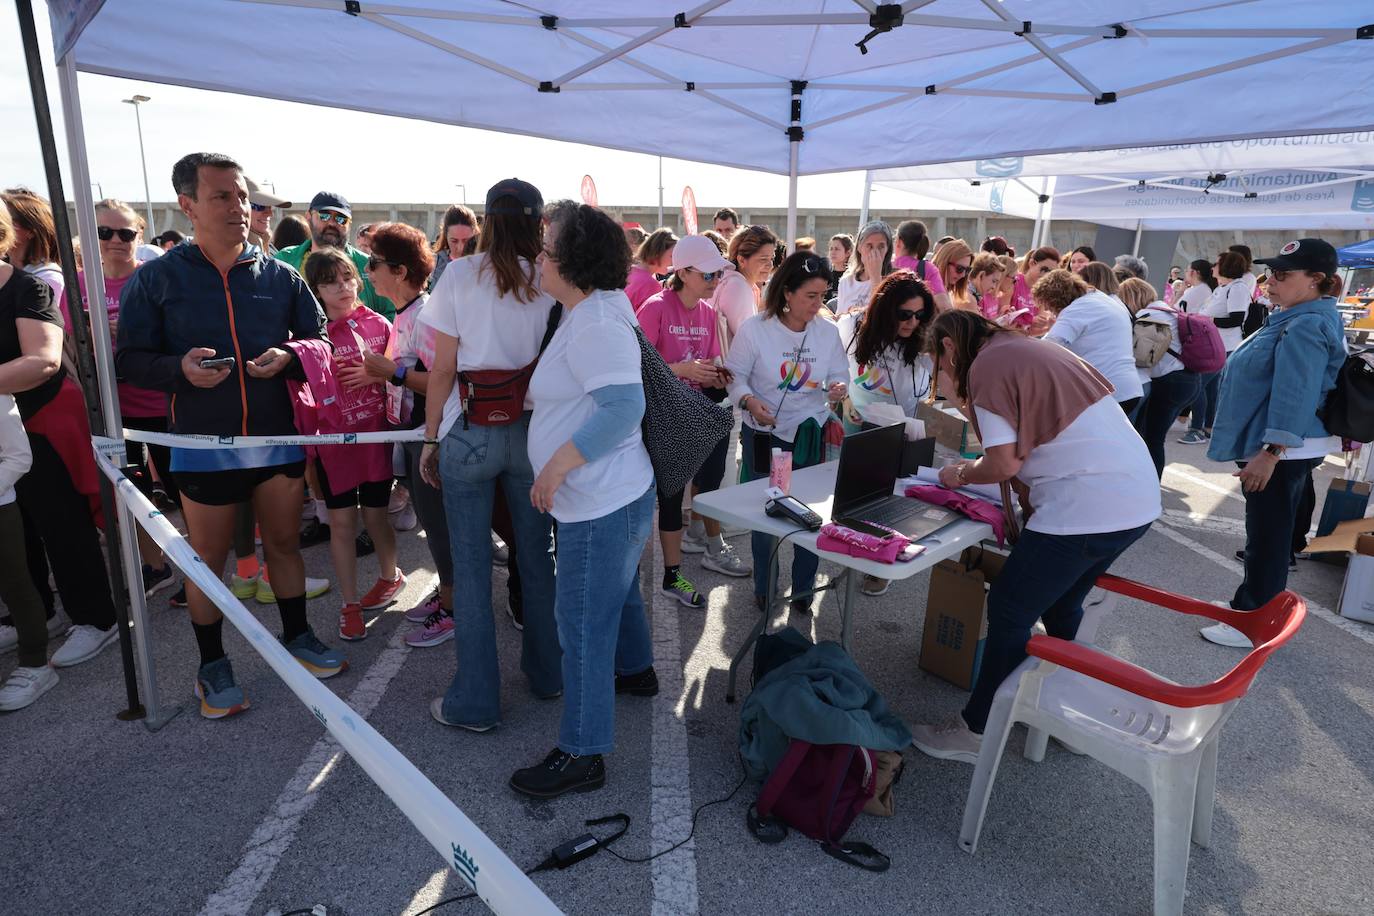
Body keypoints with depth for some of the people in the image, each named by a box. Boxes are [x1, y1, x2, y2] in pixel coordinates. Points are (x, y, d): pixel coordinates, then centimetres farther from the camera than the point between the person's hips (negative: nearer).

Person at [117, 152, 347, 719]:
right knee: (208, 560, 9)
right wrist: (179, 368, -22)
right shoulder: (155, 279, -2)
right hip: (203, 445, -2)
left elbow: (319, 338, 9)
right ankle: (213, 666, 27)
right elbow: (129, 359, -2)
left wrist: (288, 356, -12)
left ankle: (297, 636, 34)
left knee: (284, 543, 15)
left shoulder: (280, 276, 3)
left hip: (278, 438, 2)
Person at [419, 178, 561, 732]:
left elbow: (442, 369, -4)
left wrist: (431, 438, 5)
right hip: (533, 431, 2)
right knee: (536, 556, 16)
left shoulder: (460, 276, -4)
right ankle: (546, 672, 31)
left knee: (471, 567, 6)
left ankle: (474, 702, 14)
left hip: (469, 432, -2)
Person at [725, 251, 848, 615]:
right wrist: (750, 401, -25)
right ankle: (763, 588, 27)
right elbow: (735, 376, -5)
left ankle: (803, 589, 25)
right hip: (765, 435, -2)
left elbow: (840, 376, 8)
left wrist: (839, 388, -15)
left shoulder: (828, 332, 0)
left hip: (812, 434, 3)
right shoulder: (754, 329, -10)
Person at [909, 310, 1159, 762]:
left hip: (1087, 507, -9)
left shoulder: (986, 366, -7)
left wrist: (961, 475, 6)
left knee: (1009, 610, 2)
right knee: (1060, 605, 23)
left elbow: (1004, 462, -10)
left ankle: (975, 732, 13)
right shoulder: (1030, 348, 20)